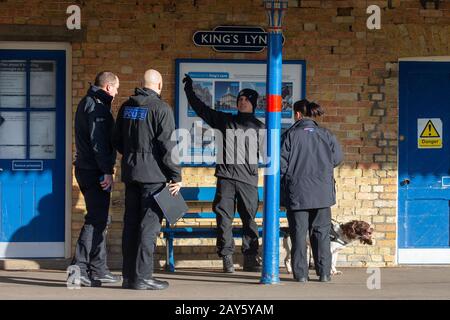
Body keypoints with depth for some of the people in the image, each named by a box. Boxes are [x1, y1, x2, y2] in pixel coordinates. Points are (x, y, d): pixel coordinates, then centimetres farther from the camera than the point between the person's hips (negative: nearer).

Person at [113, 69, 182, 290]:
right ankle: (142, 277, -5)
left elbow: (117, 140, 19)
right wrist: (176, 176, -8)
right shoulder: (161, 108, -11)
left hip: (130, 172, 7)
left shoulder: (126, 106, 11)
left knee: (131, 223, 10)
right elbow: (167, 145, -14)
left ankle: (128, 276, 13)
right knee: (149, 225, -4)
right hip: (153, 173, -7)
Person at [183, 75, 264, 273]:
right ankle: (227, 257, 0)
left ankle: (250, 258, 4)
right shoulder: (225, 120, 16)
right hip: (225, 176, 1)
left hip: (248, 178, -1)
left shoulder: (259, 127, 13)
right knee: (224, 218, -3)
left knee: (249, 218, -1)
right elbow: (201, 108, 21)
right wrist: (189, 90, 21)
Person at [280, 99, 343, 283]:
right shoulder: (326, 135, 3)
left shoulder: (290, 135, -6)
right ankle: (324, 272, 7)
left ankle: (300, 273, 2)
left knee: (299, 233, 4)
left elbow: (281, 164, -8)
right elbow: (337, 158, 4)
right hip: (322, 192, 2)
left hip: (297, 193, -2)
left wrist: (281, 187, 6)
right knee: (321, 232, 9)